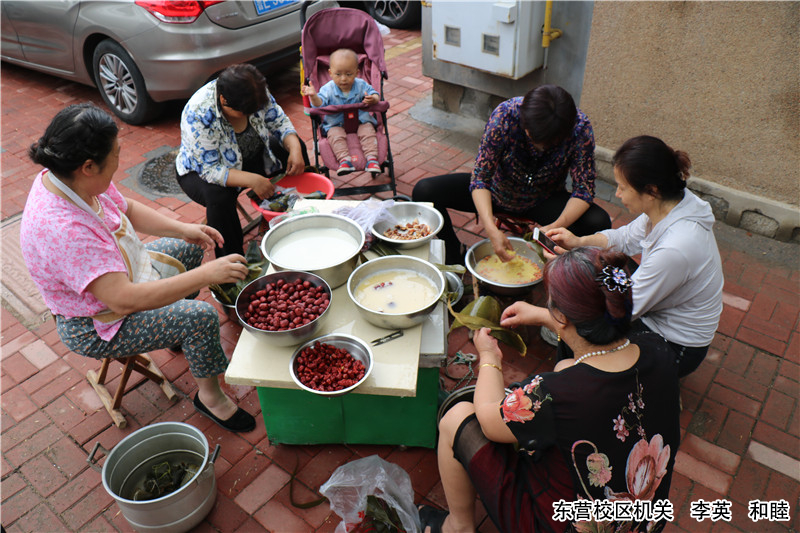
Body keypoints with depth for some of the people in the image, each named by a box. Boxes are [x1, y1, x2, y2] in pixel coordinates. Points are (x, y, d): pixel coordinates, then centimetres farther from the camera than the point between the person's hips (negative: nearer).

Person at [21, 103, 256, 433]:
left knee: (189, 246, 18)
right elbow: (125, 300, -43)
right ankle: (209, 396, 5)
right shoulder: (63, 230, -40)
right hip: (96, 329, -10)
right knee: (201, 318, -21)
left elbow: (127, 209, 5)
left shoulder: (65, 178, -12)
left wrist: (183, 229, -9)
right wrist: (206, 275, -42)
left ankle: (177, 333, 30)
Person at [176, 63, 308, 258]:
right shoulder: (199, 115, -35)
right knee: (218, 196, -38)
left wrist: (294, 148, -27)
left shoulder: (255, 93, -20)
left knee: (296, 147, -5)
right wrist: (252, 180, -44)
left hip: (249, 158, 6)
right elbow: (210, 171, -34)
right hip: (201, 171, -6)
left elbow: (279, 121, -8)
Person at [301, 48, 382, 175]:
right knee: (336, 136, -28)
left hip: (360, 120, 1)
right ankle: (344, 159, -38)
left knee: (368, 132, -25)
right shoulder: (328, 89, -6)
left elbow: (375, 94, -3)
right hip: (336, 124, 0)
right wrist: (314, 96, -38)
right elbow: (320, 104, -15)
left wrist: (373, 99, -28)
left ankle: (372, 158, -29)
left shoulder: (361, 85, -4)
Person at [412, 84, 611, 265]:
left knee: (599, 223, -27)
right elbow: (480, 176, -27)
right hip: (496, 192, 0)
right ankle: (456, 258, 3)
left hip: (544, 201, 0)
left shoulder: (580, 128, -25)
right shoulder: (505, 114, -29)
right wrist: (491, 229, -41)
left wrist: (557, 226, -41)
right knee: (424, 191, -18)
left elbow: (584, 189, -21)